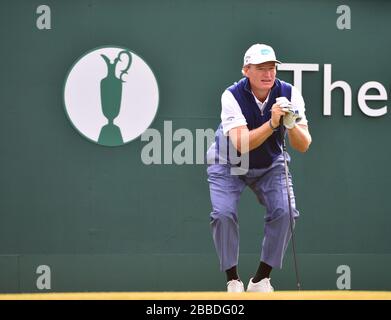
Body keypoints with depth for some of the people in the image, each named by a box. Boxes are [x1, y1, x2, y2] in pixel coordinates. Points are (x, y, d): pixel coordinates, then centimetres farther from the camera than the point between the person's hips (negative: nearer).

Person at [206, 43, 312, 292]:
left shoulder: (289, 94, -20)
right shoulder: (232, 96, -27)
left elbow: (303, 146, -23)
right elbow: (241, 145, -38)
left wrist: (291, 124, -44)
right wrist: (272, 123, -49)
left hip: (270, 166, 2)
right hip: (228, 165, -2)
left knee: (285, 212, -17)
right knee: (224, 214, -21)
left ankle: (261, 279, -2)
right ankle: (233, 280, -4)